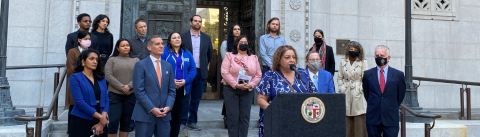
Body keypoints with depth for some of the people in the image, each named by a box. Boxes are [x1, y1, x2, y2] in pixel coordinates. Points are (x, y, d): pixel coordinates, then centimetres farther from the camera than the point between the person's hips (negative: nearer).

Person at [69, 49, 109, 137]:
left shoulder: (101, 79, 10)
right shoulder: (75, 78, -4)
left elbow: (106, 100, 3)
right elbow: (80, 102, -12)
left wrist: (102, 122, -11)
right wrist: (101, 117, -14)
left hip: (100, 122, 4)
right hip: (82, 121, -4)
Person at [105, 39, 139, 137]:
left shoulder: (135, 60, 11)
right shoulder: (112, 60, 7)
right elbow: (108, 76, -5)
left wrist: (129, 86, -16)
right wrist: (121, 87, -13)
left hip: (131, 95, 2)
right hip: (114, 95, -2)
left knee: (126, 121, 7)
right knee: (114, 121, -6)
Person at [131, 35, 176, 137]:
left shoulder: (168, 66, 13)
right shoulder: (141, 65, -2)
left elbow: (171, 90, 11)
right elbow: (139, 91, -9)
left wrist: (168, 106, -5)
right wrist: (152, 109, -14)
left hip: (164, 115, 4)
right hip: (145, 113, -4)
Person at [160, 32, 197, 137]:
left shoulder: (187, 53, 10)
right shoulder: (164, 52, -2)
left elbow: (193, 69, 5)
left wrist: (186, 81, -10)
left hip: (182, 89, 4)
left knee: (178, 116, 10)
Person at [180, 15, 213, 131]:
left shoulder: (206, 38, 9)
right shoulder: (183, 36, 0)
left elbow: (210, 53, 17)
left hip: (201, 72, 3)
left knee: (196, 98, 8)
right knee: (185, 98, 1)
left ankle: (192, 121, 16)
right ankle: (182, 121, 8)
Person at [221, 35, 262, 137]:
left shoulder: (254, 58, 12)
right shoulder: (229, 56, 4)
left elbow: (258, 75, 7)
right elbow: (225, 72, -8)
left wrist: (250, 85, -10)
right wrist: (236, 85, -16)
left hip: (247, 91, 3)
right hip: (231, 90, -2)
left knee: (245, 117, 3)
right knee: (233, 116, -1)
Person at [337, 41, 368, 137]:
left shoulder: (363, 62, 3)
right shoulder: (343, 62, 10)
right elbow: (340, 78, 13)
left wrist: (360, 89, -7)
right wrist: (341, 89, 2)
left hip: (358, 94, -2)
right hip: (346, 94, 2)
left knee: (360, 120, -4)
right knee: (346, 120, 2)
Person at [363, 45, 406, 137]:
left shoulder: (398, 75, 3)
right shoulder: (367, 74, 4)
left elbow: (401, 95, 11)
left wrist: (393, 108, 13)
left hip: (391, 118, 0)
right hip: (373, 118, 1)